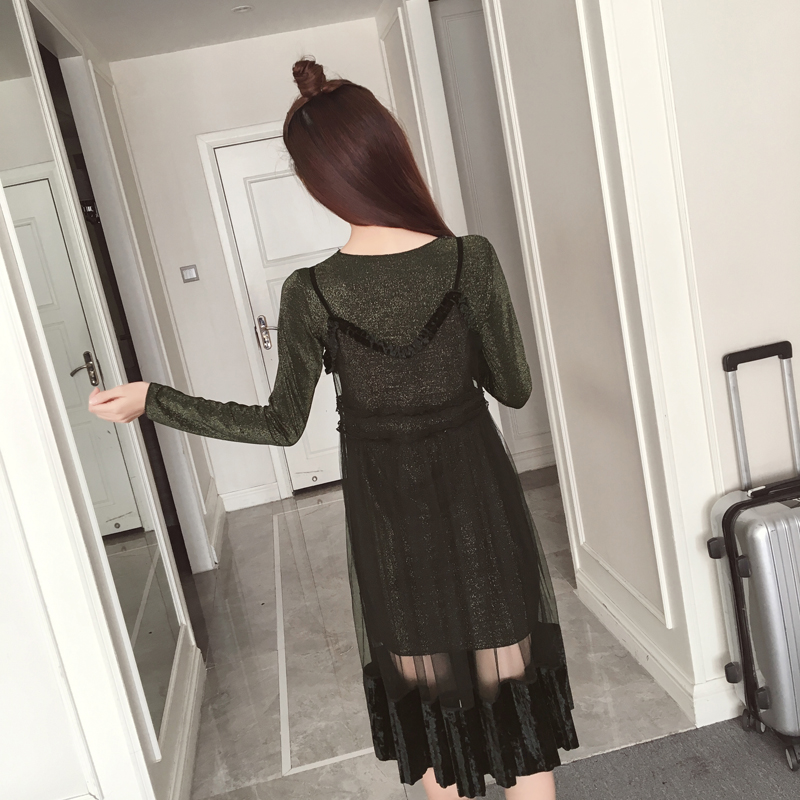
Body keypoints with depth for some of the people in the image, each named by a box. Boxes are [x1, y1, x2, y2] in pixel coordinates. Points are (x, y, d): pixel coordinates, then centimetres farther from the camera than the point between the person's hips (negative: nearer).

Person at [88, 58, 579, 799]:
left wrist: (152, 399, 2)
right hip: (477, 502, 0)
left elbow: (282, 425, -6)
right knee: (514, 696, 18)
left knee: (428, 701, 22)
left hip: (389, 520, 0)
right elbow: (513, 389, -6)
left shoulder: (310, 293, -15)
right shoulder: (471, 259, -14)